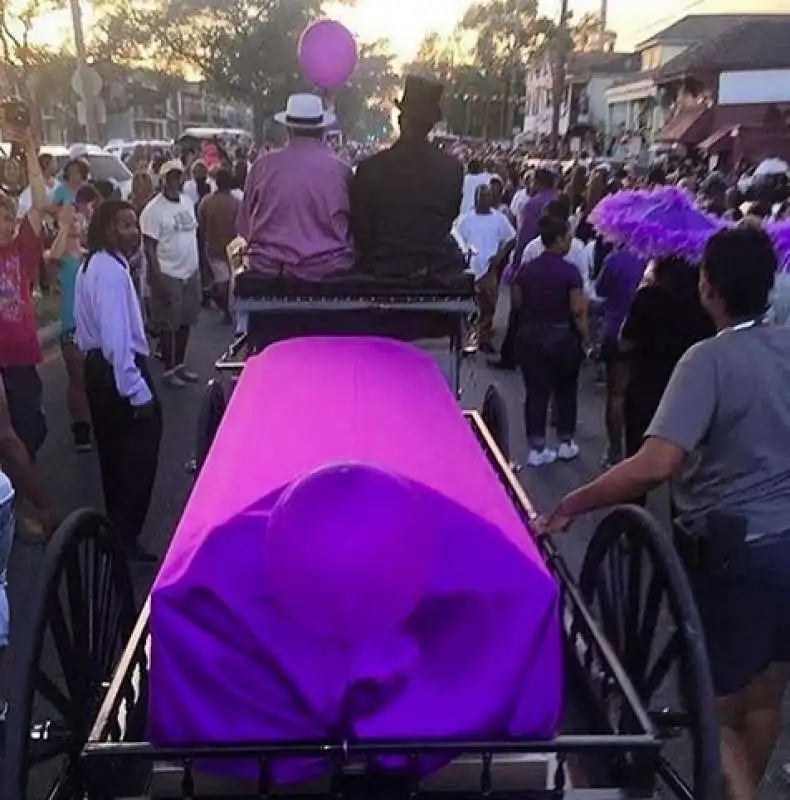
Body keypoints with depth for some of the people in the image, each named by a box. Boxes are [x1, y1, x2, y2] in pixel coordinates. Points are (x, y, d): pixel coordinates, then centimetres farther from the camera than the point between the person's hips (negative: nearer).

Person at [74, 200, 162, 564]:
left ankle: (117, 528, 34)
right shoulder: (112, 271, -21)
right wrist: (138, 391, -27)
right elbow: (118, 337, -27)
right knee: (139, 453, -2)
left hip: (97, 365, 11)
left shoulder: (91, 265, 12)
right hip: (119, 367, -11)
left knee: (114, 451, 20)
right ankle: (127, 536, 2)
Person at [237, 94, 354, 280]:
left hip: (270, 267, 1)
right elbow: (353, 227, 4)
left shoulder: (263, 165, -2)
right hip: (327, 268, -1)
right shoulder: (340, 169, -5)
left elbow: (244, 227, 5)